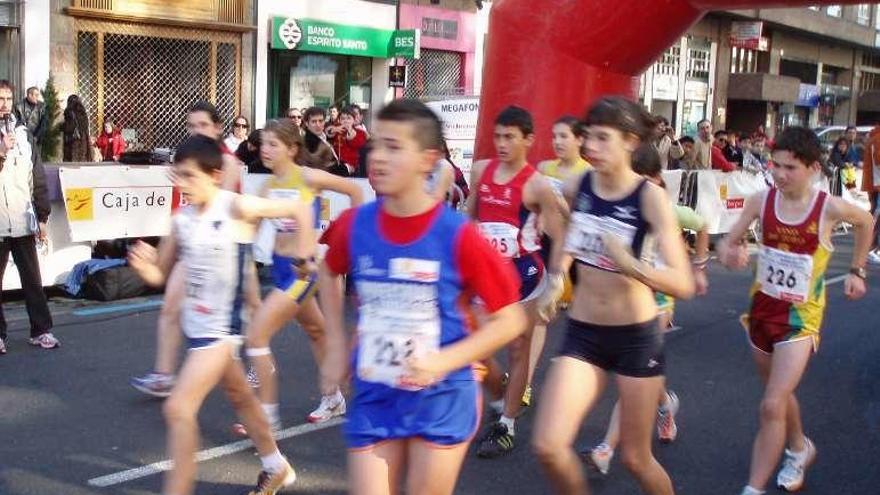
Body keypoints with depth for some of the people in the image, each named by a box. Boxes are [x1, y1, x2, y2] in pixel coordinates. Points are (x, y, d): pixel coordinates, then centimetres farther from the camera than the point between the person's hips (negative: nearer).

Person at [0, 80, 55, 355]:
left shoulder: (23, 134, 9)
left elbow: (37, 177, 9)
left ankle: (41, 331, 12)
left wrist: (42, 217, 7)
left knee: (32, 279, 5)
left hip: (23, 222, 2)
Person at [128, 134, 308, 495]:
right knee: (239, 396, 23)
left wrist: (303, 260, -13)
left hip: (221, 327, -8)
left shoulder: (236, 208, -18)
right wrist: (144, 266, -17)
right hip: (194, 324, 8)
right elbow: (160, 276, 5)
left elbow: (301, 209, -13)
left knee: (178, 409, -16)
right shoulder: (182, 218, -1)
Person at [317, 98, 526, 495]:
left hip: (441, 399, -2)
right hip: (373, 397, 3)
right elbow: (329, 274, 17)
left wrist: (443, 362, -20)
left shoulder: (457, 236, -17)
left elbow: (509, 320, -10)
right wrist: (337, 346, 10)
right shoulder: (354, 225, -7)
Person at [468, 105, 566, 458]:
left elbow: (559, 238, -9)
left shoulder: (536, 186, -12)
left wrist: (555, 280, -14)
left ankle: (507, 427, 15)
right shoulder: (480, 171, 3)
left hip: (522, 271, -5)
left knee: (517, 349, 5)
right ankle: (499, 403, 30)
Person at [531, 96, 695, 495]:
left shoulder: (650, 197, -16)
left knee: (636, 458, 10)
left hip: (637, 336, -3)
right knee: (547, 446, -9)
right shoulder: (575, 187, -4)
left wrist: (629, 265, -39)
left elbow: (683, 284, -25)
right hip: (582, 333, 4)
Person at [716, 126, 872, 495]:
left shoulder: (829, 208, -16)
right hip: (762, 309, 4)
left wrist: (857, 272, 9)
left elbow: (866, 222, 6)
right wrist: (729, 255, -29)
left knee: (772, 406, -14)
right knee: (779, 395, 24)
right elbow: (727, 242, -6)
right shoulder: (761, 201, -11)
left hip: (801, 317, -4)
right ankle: (799, 449, 53)